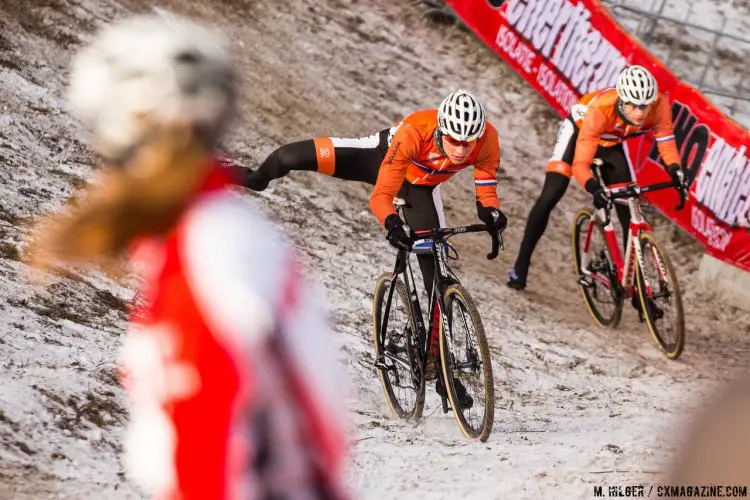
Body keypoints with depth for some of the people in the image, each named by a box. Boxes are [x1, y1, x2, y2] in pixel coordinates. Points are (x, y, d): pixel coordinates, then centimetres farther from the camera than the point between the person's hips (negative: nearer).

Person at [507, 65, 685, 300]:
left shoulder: (659, 105, -35)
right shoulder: (599, 109, -44)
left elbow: (666, 145, -26)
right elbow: (580, 164, -44)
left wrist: (675, 170, -45)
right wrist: (594, 188, -62)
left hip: (611, 144, 4)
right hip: (578, 130, -4)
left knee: (629, 211, -4)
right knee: (550, 196, -16)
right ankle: (521, 265, -1)